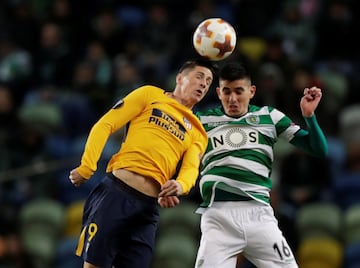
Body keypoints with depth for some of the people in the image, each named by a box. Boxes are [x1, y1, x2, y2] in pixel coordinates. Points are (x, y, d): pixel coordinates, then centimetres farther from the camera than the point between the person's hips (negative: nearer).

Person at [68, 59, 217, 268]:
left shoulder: (198, 133, 23)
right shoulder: (150, 95, 13)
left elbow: (191, 168, 5)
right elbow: (105, 125, 6)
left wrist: (181, 185, -20)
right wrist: (87, 167, -6)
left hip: (148, 207, 4)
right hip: (116, 191, -4)